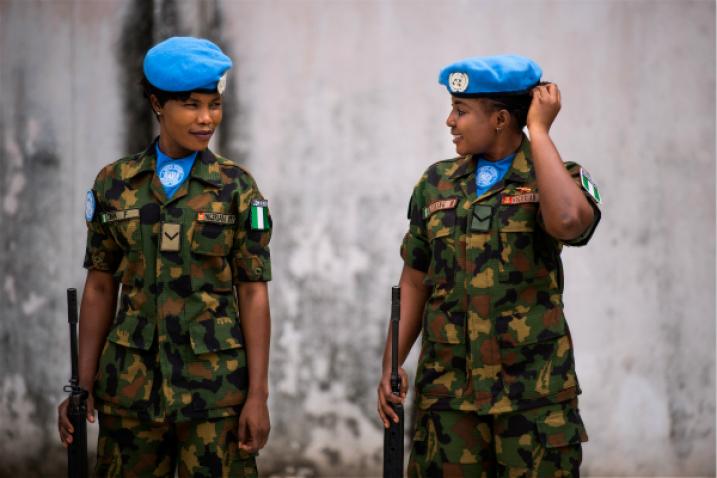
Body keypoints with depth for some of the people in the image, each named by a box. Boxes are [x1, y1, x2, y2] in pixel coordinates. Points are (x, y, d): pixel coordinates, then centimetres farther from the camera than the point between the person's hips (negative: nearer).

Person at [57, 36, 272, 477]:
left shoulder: (237, 188, 0)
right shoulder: (114, 184, 5)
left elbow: (253, 293, -2)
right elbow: (100, 287, 8)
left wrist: (258, 394, -8)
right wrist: (82, 386, 4)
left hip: (215, 384, -2)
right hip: (132, 381, 2)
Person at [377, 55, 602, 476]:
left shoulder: (561, 178, -1)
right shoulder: (437, 184, 10)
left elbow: (567, 221, -26)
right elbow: (415, 283, 15)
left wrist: (539, 131, -15)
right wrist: (391, 365, 6)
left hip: (535, 394, -3)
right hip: (447, 392, 3)